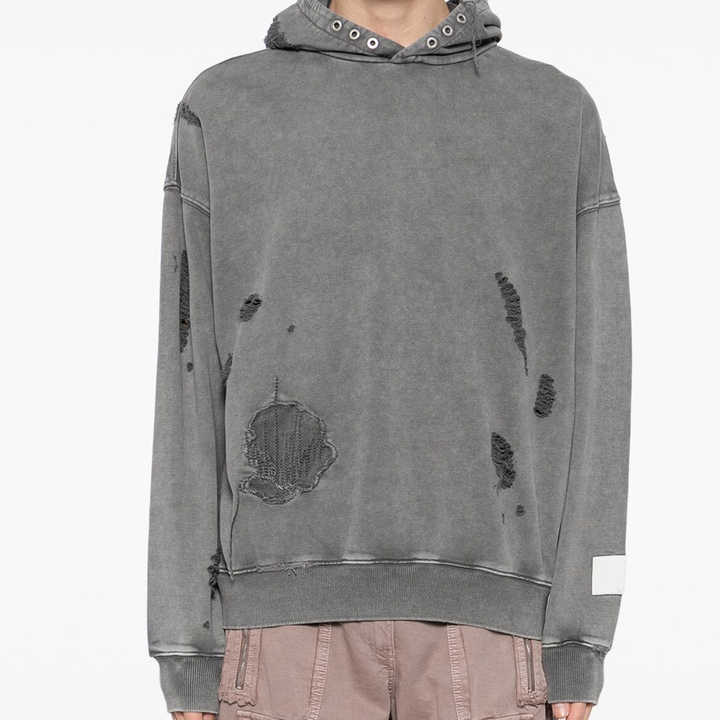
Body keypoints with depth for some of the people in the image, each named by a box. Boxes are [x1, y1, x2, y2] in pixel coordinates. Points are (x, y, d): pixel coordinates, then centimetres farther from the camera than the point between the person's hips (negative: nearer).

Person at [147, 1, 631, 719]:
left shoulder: (558, 116, 8)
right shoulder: (223, 112, 7)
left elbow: (587, 382, 4)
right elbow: (192, 386, 4)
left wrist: (579, 639, -2)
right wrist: (185, 645, 0)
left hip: (481, 616, 1)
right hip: (295, 606, 0)